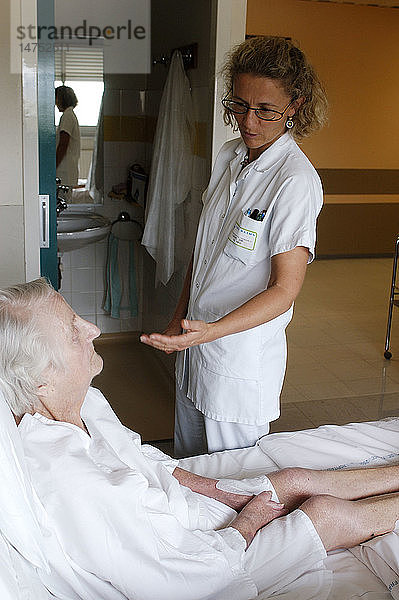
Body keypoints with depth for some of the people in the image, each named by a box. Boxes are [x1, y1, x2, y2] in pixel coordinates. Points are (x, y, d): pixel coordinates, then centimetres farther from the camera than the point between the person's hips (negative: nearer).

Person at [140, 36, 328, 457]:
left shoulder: (295, 181, -21)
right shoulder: (229, 157, 3)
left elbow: (284, 290, -22)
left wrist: (211, 331, -34)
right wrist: (180, 317, 12)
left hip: (243, 352, -7)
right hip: (196, 337, 7)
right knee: (185, 458, 23)